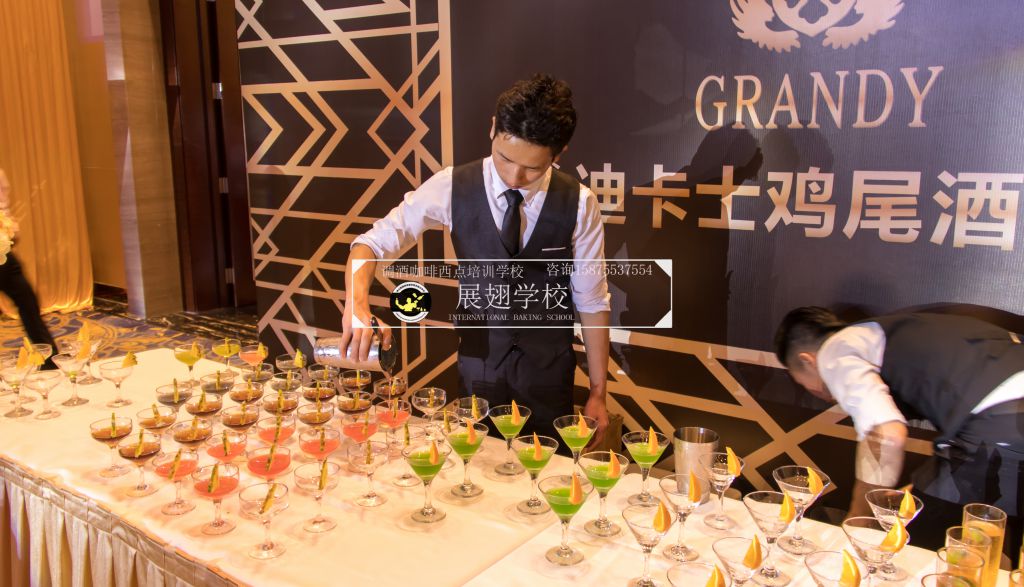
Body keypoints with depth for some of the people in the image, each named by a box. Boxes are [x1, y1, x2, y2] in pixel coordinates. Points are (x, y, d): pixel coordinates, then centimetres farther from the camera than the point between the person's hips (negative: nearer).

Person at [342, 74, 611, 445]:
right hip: (477, 368, 1)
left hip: (550, 374, 0)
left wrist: (598, 393, -1)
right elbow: (374, 243, -11)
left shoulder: (579, 205, -12)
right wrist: (357, 302, -32)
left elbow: (592, 302, -4)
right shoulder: (453, 187, -12)